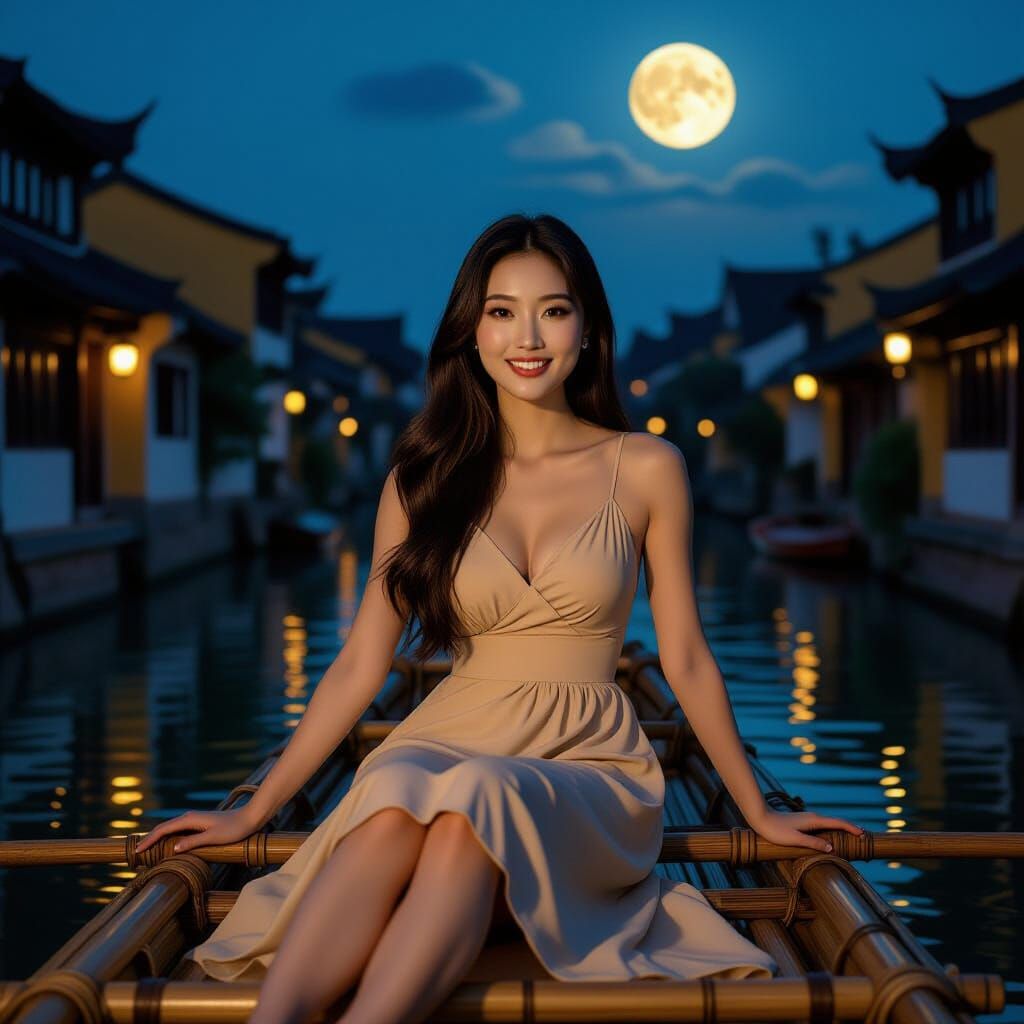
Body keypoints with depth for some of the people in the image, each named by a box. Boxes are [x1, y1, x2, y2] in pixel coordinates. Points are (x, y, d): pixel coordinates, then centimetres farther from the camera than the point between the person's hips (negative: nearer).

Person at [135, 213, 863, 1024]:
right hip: (446, 747, 1)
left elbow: (685, 659, 10)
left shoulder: (646, 470, 5)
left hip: (590, 768, -1)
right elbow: (360, 665, 11)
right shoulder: (425, 477, 9)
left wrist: (761, 813, 13)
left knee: (473, 805, -37)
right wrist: (253, 813, 10)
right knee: (394, 804, -36)